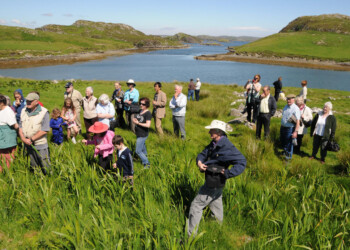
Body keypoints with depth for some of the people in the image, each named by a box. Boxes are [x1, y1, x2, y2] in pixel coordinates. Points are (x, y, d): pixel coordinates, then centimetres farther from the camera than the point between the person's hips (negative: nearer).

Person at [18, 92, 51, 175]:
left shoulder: (44, 112, -12)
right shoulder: (24, 111, 6)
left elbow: (44, 130, -16)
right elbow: (20, 126, 8)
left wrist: (31, 139, -13)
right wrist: (23, 138, -8)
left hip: (40, 145, -5)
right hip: (27, 144, 5)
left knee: (46, 168, -1)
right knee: (33, 167, 18)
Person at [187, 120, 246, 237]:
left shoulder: (227, 147, -26)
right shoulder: (214, 143, 2)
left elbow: (242, 162, -29)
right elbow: (203, 154, 9)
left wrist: (227, 173, -31)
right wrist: (199, 162, -12)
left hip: (215, 183, -9)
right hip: (211, 181, 9)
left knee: (196, 205, -1)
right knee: (216, 204, 26)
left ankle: (191, 235, 10)